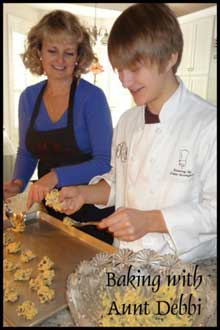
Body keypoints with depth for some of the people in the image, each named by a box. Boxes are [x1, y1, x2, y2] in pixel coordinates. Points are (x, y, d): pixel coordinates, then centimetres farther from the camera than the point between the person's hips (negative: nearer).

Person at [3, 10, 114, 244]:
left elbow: (105, 162, -20)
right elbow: (26, 151, 11)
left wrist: (57, 176, -31)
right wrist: (18, 183, -6)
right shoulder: (29, 97, 1)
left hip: (91, 209, -4)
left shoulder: (92, 97, -15)